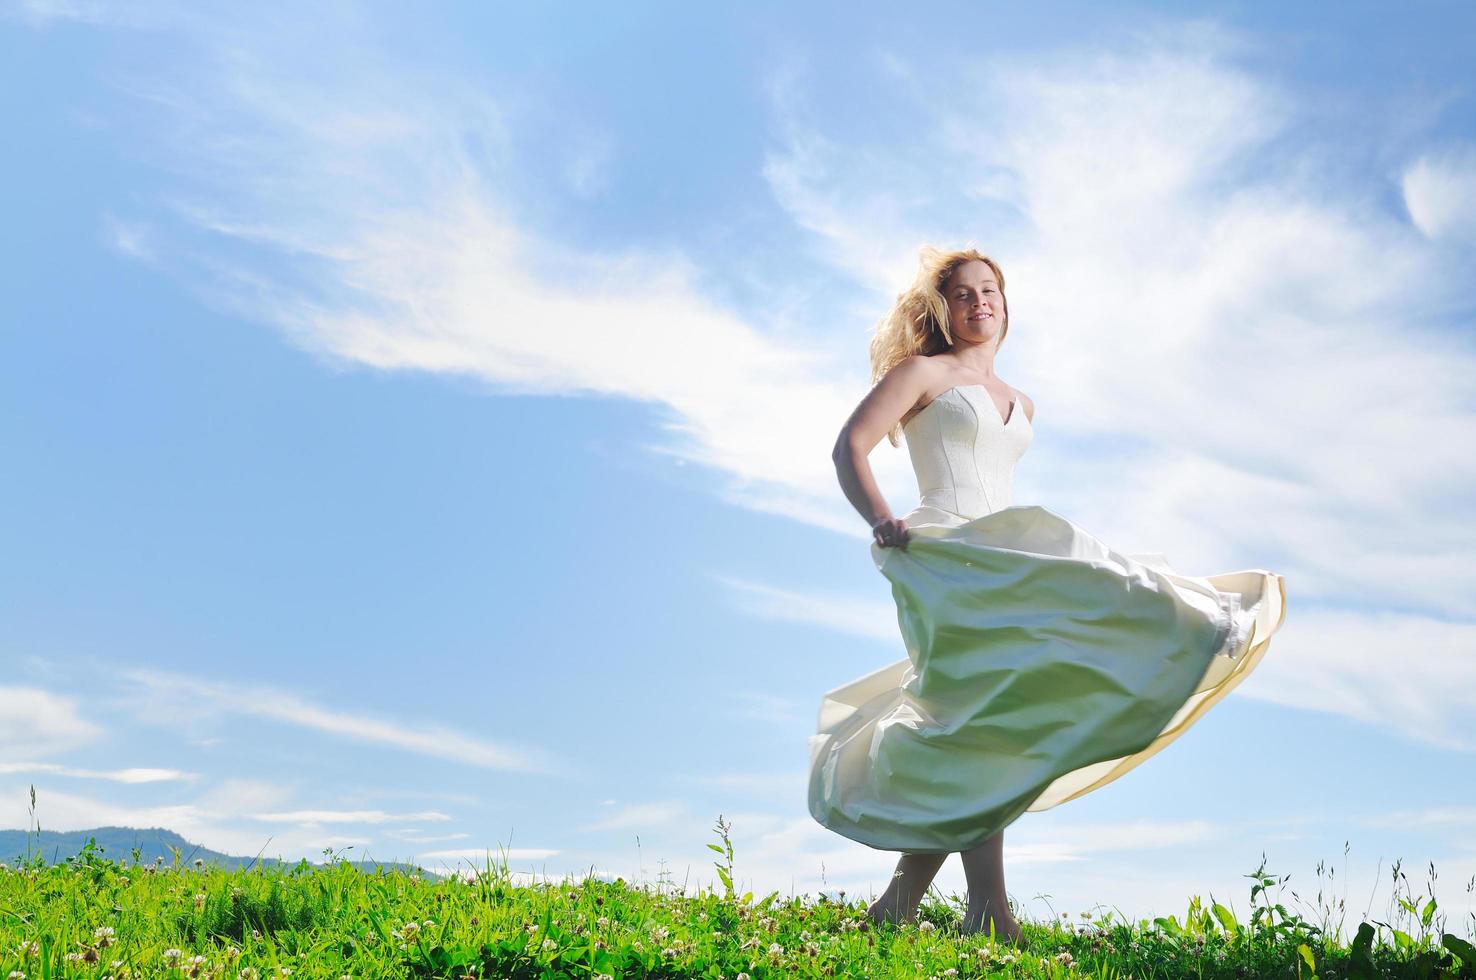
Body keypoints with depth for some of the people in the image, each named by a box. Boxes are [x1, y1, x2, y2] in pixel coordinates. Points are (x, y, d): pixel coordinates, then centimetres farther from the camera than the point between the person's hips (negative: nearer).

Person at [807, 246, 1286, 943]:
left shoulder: (1021, 405, 25)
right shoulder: (922, 373, 5)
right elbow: (849, 447, -2)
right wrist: (881, 522, -17)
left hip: (1002, 559, 7)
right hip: (945, 557, -7)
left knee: (979, 725, -1)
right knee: (982, 716, -18)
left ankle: (900, 903, 5)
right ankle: (987, 911, -18)